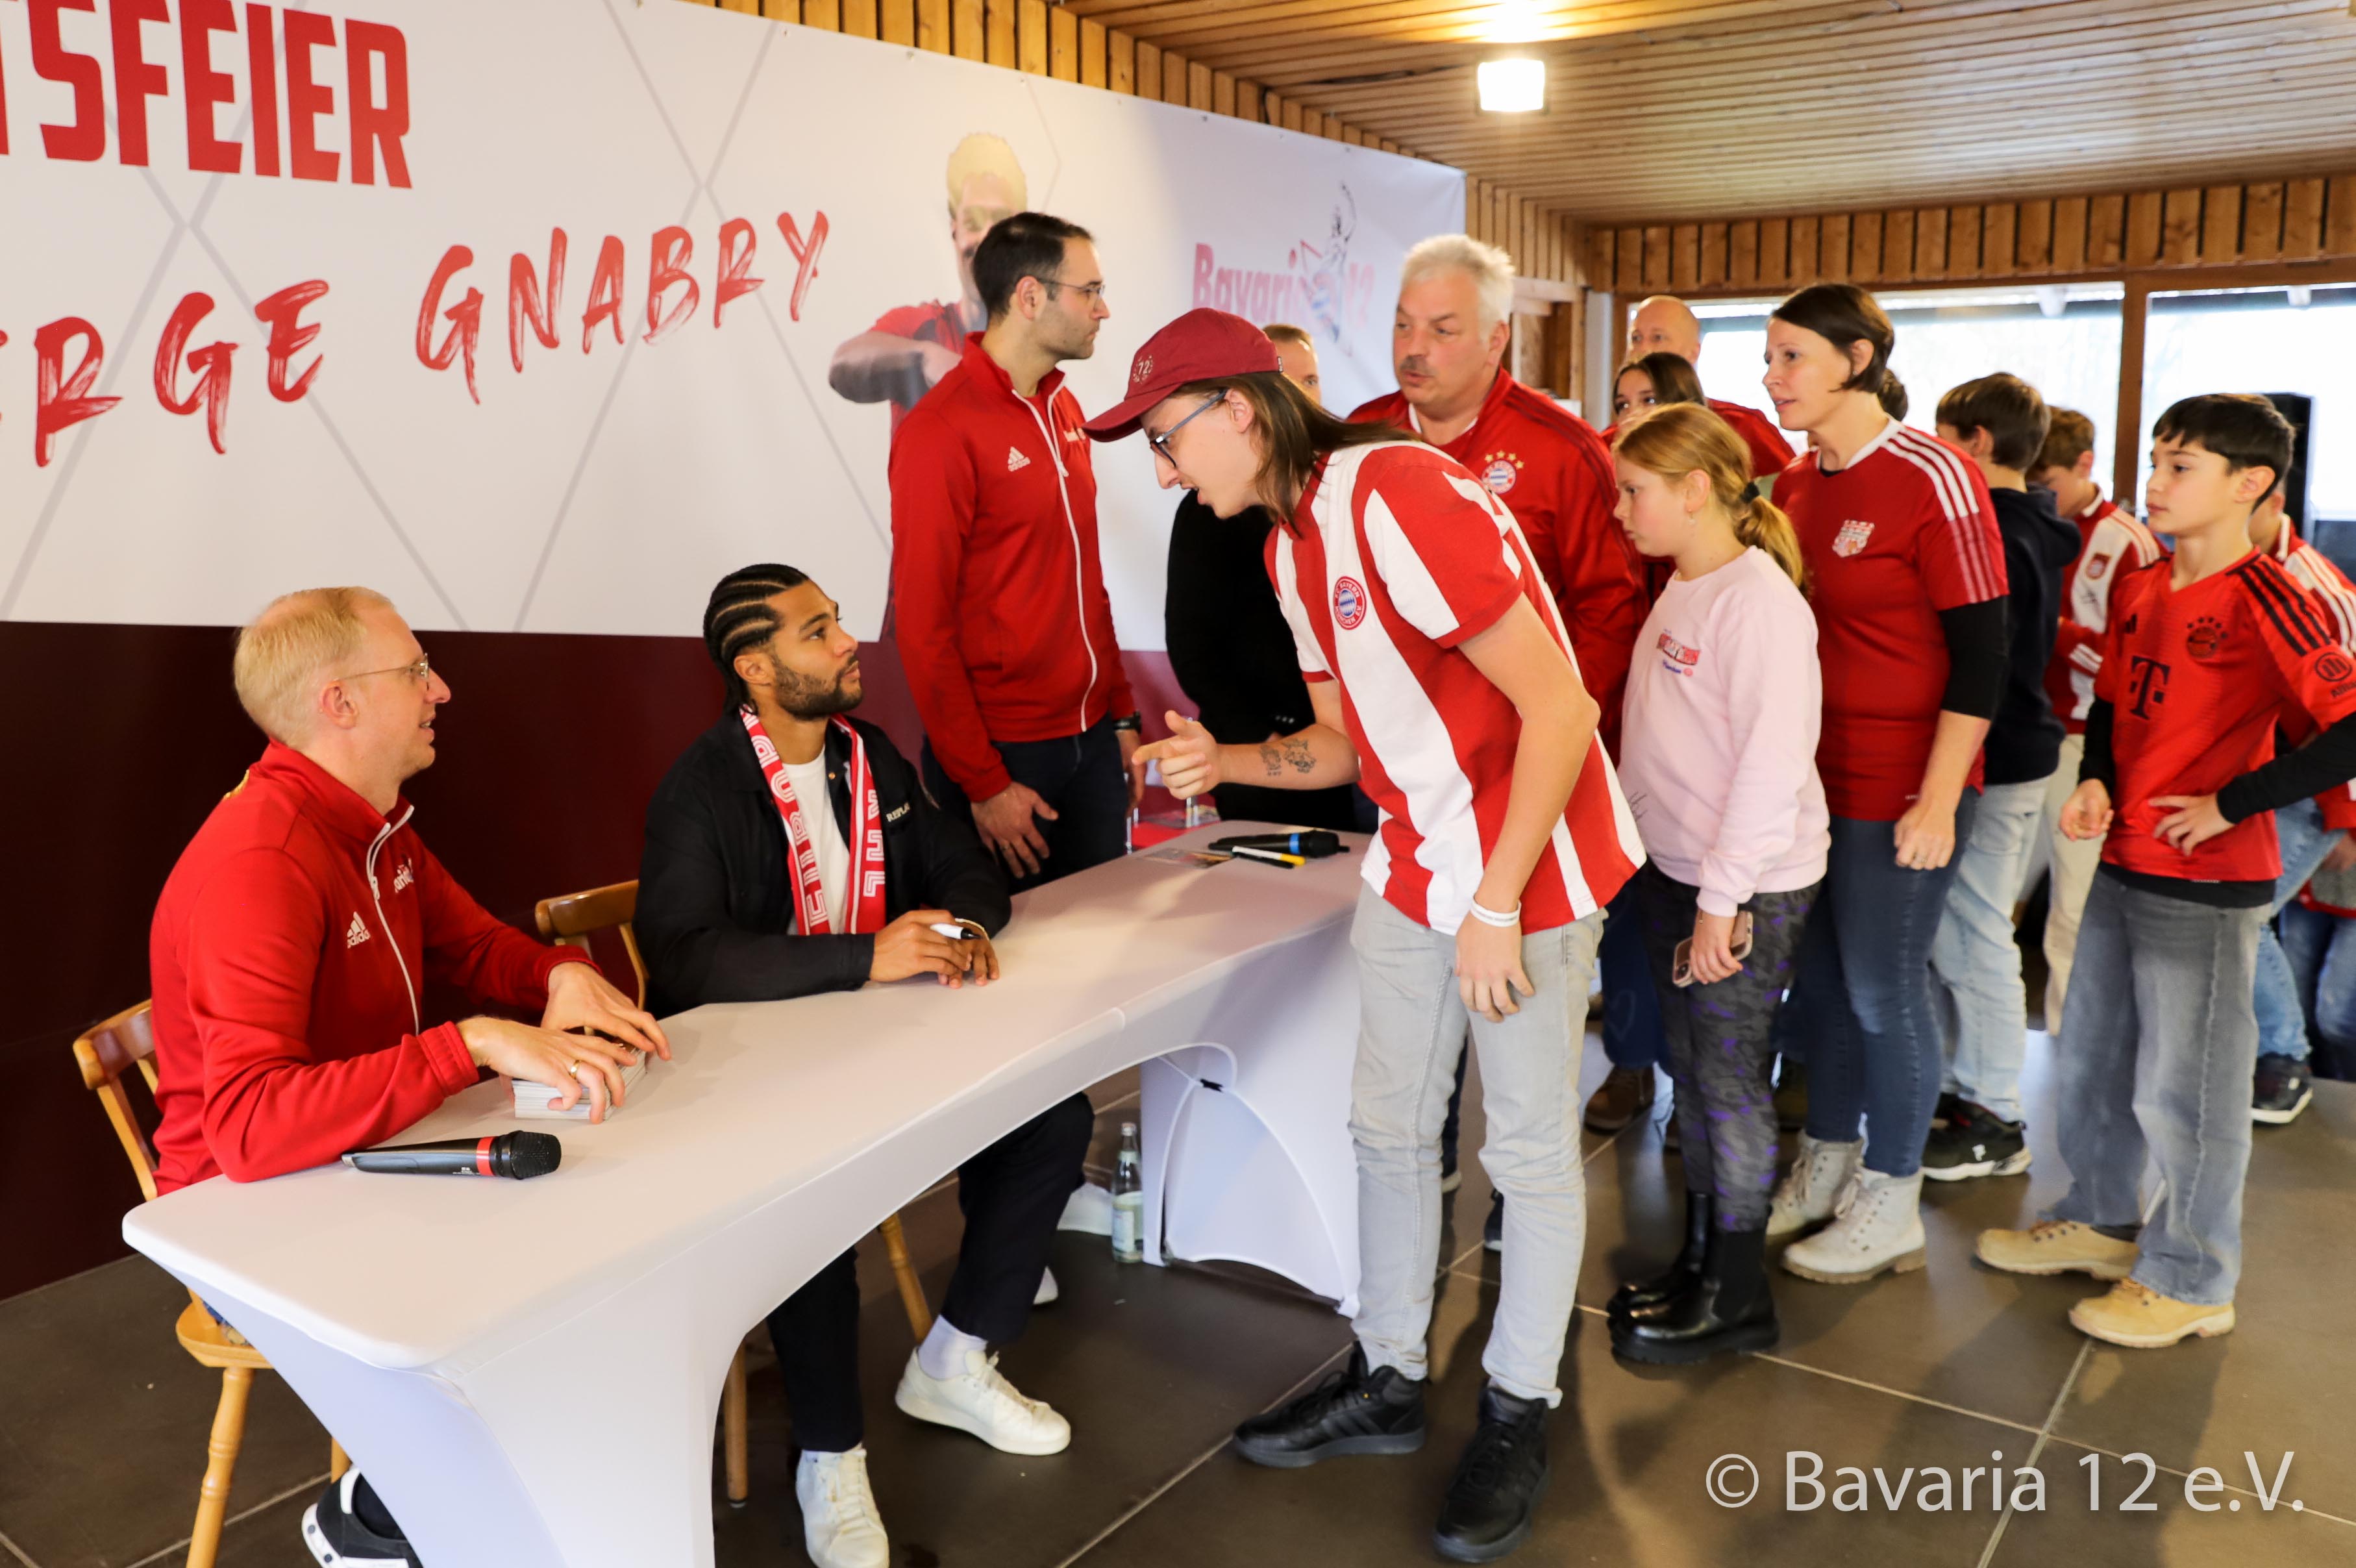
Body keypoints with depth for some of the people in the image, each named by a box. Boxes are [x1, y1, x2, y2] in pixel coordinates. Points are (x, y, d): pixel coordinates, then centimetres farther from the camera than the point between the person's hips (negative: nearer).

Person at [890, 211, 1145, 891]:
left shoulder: (1064, 408, 9)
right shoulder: (940, 431, -14)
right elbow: (923, 624, -14)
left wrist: (1121, 713, 11)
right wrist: (982, 783, -14)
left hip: (1092, 739, 7)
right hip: (1004, 754, -7)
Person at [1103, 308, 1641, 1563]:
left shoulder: (1397, 496, -23)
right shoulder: (1288, 549, 6)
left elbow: (1559, 711, -24)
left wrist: (1495, 909, -21)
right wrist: (1228, 761, -5)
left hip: (1532, 858, -8)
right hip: (1413, 866, 8)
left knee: (1529, 1149, 6)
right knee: (1389, 1128, 14)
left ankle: (1519, 1410, 25)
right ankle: (1389, 1382, 32)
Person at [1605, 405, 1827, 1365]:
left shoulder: (1759, 599, -18)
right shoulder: (1679, 593, 9)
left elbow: (1772, 762, -23)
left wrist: (1720, 900, -21)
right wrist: (1664, 867, 14)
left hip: (1749, 888, -8)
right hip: (1676, 871, 8)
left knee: (1731, 1081, 2)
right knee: (1691, 1071, 16)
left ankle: (1737, 1296, 18)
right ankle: (1698, 1260, 31)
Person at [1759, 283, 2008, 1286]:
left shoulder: (1933, 480, -14)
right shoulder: (1794, 486, 8)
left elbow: (1979, 654, -15)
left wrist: (1938, 801, -18)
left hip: (1902, 791, -7)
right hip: (1810, 778, 7)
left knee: (1882, 988, 3)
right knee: (1816, 980, 14)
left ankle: (1891, 1207, 20)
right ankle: (1827, 1165, 32)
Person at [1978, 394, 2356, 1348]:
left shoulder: (2262, 598, -17)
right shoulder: (2142, 588, 7)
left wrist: (2232, 804, -21)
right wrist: (2095, 785, 0)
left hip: (2207, 887, -8)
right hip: (2122, 867, 8)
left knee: (2184, 1089, 5)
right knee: (2088, 1062, 20)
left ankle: (2192, 1280, 23)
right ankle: (2099, 1223, 39)